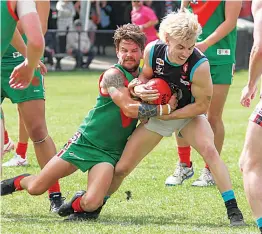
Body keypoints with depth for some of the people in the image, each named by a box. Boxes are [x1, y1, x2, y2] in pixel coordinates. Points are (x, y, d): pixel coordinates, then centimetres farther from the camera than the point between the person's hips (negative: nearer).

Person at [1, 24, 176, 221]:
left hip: (110, 152, 3)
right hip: (86, 140, -3)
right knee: (35, 188, -2)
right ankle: (18, 182, 33)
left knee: (91, 203, -23)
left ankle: (79, 204, 12)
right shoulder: (113, 75, -13)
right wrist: (165, 108, -18)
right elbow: (129, 109, -23)